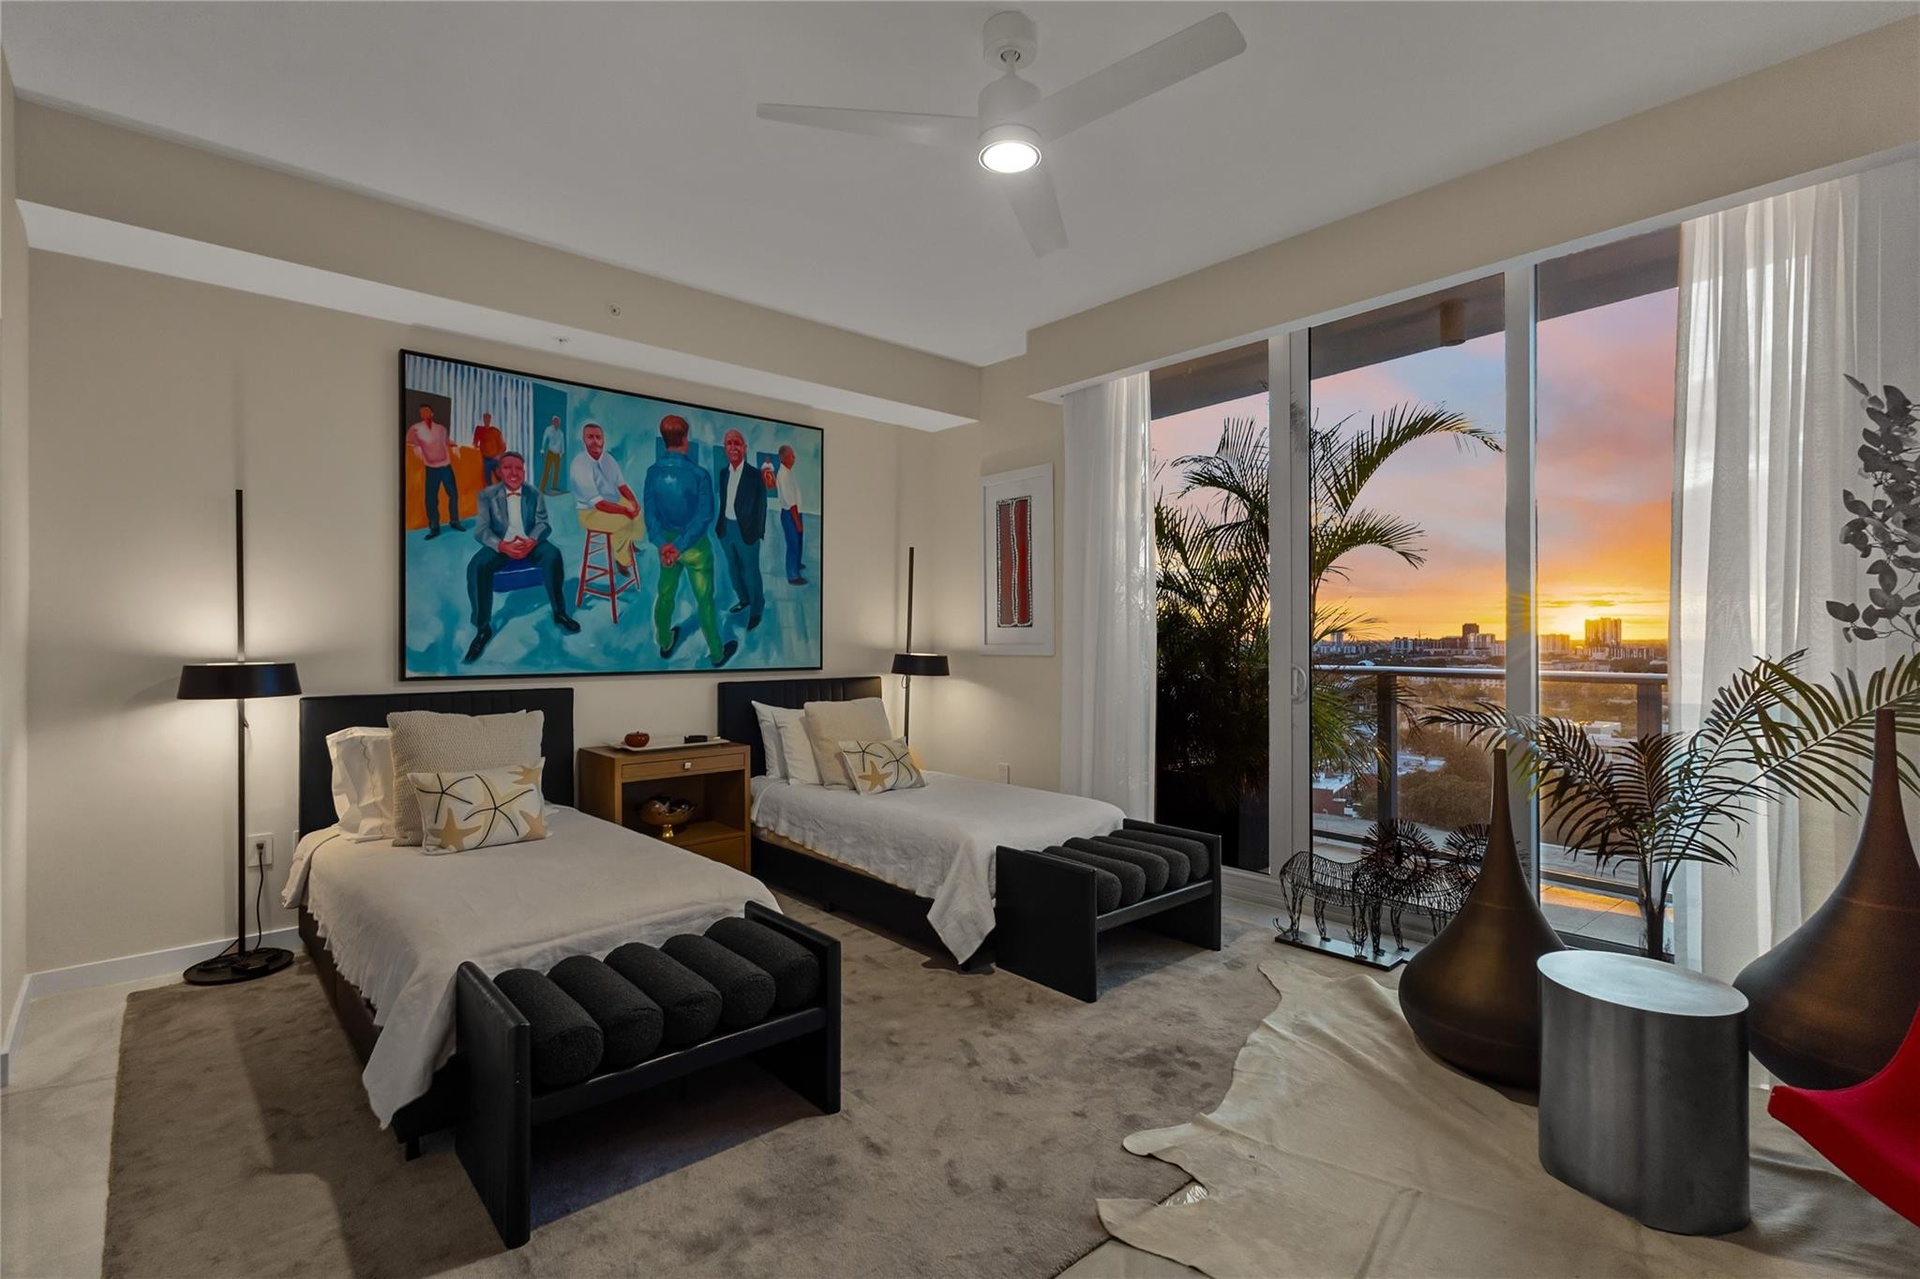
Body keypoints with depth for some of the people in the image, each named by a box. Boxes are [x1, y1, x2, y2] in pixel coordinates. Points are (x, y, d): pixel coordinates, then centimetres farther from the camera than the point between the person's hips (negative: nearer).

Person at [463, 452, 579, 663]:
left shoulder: (534, 494, 7)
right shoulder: (487, 495, 1)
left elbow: (543, 523, -3)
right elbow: (481, 529, -7)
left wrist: (532, 541, -27)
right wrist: (503, 545, -29)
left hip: (530, 543, 1)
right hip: (500, 545, -1)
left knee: (553, 555, -31)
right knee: (476, 567, -30)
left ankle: (559, 613, -15)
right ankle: (483, 628, -17)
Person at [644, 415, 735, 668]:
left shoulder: (653, 472, -8)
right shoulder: (699, 475, -22)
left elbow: (650, 514, -10)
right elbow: (705, 516, -27)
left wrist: (663, 544, -17)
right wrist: (681, 546, -24)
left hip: (667, 542, 5)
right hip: (695, 545, -4)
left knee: (665, 594, 22)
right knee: (704, 600, 9)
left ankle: (665, 644, 43)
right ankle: (716, 654, 23)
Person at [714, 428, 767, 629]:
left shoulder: (755, 475, -11)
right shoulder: (721, 473, 4)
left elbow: (761, 506, -8)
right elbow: (719, 501, 5)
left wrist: (758, 533, -9)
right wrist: (718, 525, -2)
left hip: (746, 531, -6)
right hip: (726, 529, 6)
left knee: (751, 571, 6)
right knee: (733, 568, 21)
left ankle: (756, 610, 21)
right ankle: (743, 598, 42)